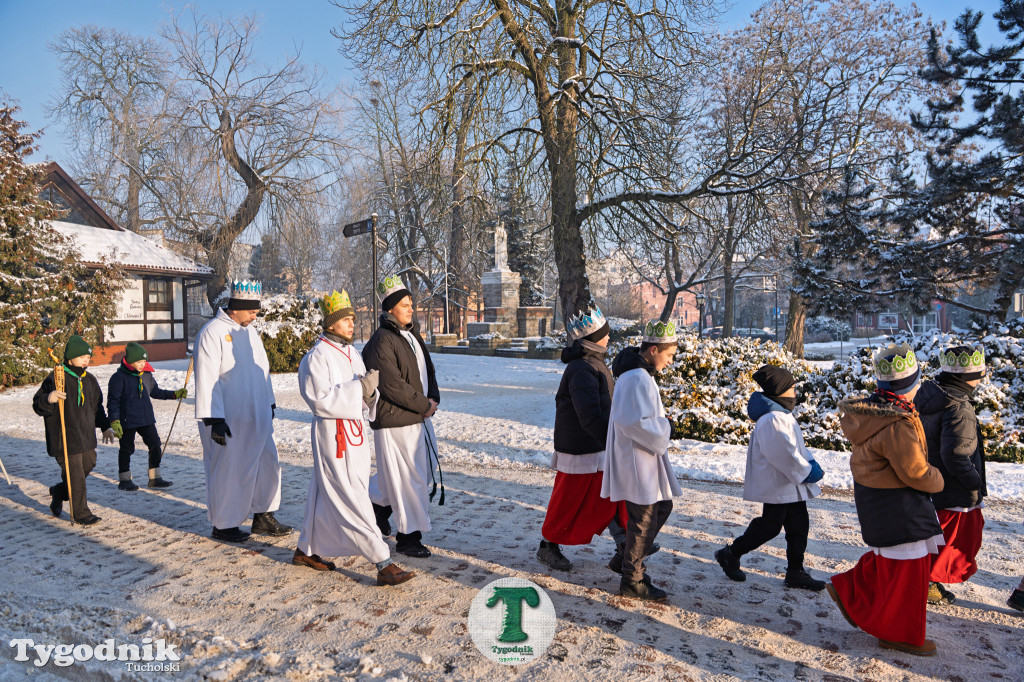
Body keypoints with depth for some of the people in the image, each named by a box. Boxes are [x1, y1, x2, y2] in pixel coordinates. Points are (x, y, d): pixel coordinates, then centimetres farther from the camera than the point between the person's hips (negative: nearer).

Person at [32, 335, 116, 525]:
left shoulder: (89, 380, 11)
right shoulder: (55, 378, -11)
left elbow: (97, 407, 20)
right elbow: (37, 406, -10)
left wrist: (105, 427, 16)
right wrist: (49, 399, -32)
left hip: (86, 438, 7)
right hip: (65, 440, -7)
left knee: (88, 465, 16)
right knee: (75, 475, -2)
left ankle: (58, 492, 40)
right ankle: (80, 513, 10)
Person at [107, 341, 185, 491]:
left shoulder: (147, 375, 7)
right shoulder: (119, 377, -11)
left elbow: (155, 392, 21)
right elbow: (113, 401, -11)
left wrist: (175, 394, 13)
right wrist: (114, 421, -17)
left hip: (146, 419, 6)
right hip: (127, 421, -6)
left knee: (156, 445, 4)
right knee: (127, 449, 7)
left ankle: (154, 478, 14)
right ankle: (124, 480, 23)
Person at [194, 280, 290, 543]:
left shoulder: (249, 332, 12)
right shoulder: (212, 333, -13)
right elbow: (206, 379, -17)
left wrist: (269, 403, 21)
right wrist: (214, 419, -20)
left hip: (256, 417, 8)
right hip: (228, 420, -8)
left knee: (267, 463, 10)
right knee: (228, 470, 3)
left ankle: (263, 517, 23)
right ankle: (223, 524, 19)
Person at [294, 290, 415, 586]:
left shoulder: (351, 353, 12)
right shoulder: (317, 357, -14)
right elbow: (321, 400, -21)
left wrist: (371, 393, -4)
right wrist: (359, 387, -25)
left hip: (355, 432, 9)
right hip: (332, 433, -9)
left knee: (325, 494, 20)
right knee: (353, 500, -7)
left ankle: (306, 550, 36)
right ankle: (384, 565, -5)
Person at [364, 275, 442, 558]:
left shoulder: (412, 335, 14)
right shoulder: (381, 341, -15)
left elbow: (427, 369, 18)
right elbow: (392, 385, -21)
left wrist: (433, 397, -1)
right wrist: (424, 405, -14)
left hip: (419, 416, 9)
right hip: (395, 420, -9)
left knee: (425, 469, 19)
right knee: (409, 478, -1)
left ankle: (380, 503, 39)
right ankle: (408, 537, 15)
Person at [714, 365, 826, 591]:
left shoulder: (782, 414, 12)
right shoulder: (772, 419, -24)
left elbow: (796, 446, 17)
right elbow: (784, 455, -26)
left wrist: (810, 464, 2)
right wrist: (806, 471, -14)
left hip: (791, 483, 10)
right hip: (777, 485, -10)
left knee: (799, 526, 13)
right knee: (770, 525, -1)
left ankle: (795, 572, 24)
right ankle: (730, 554, 15)